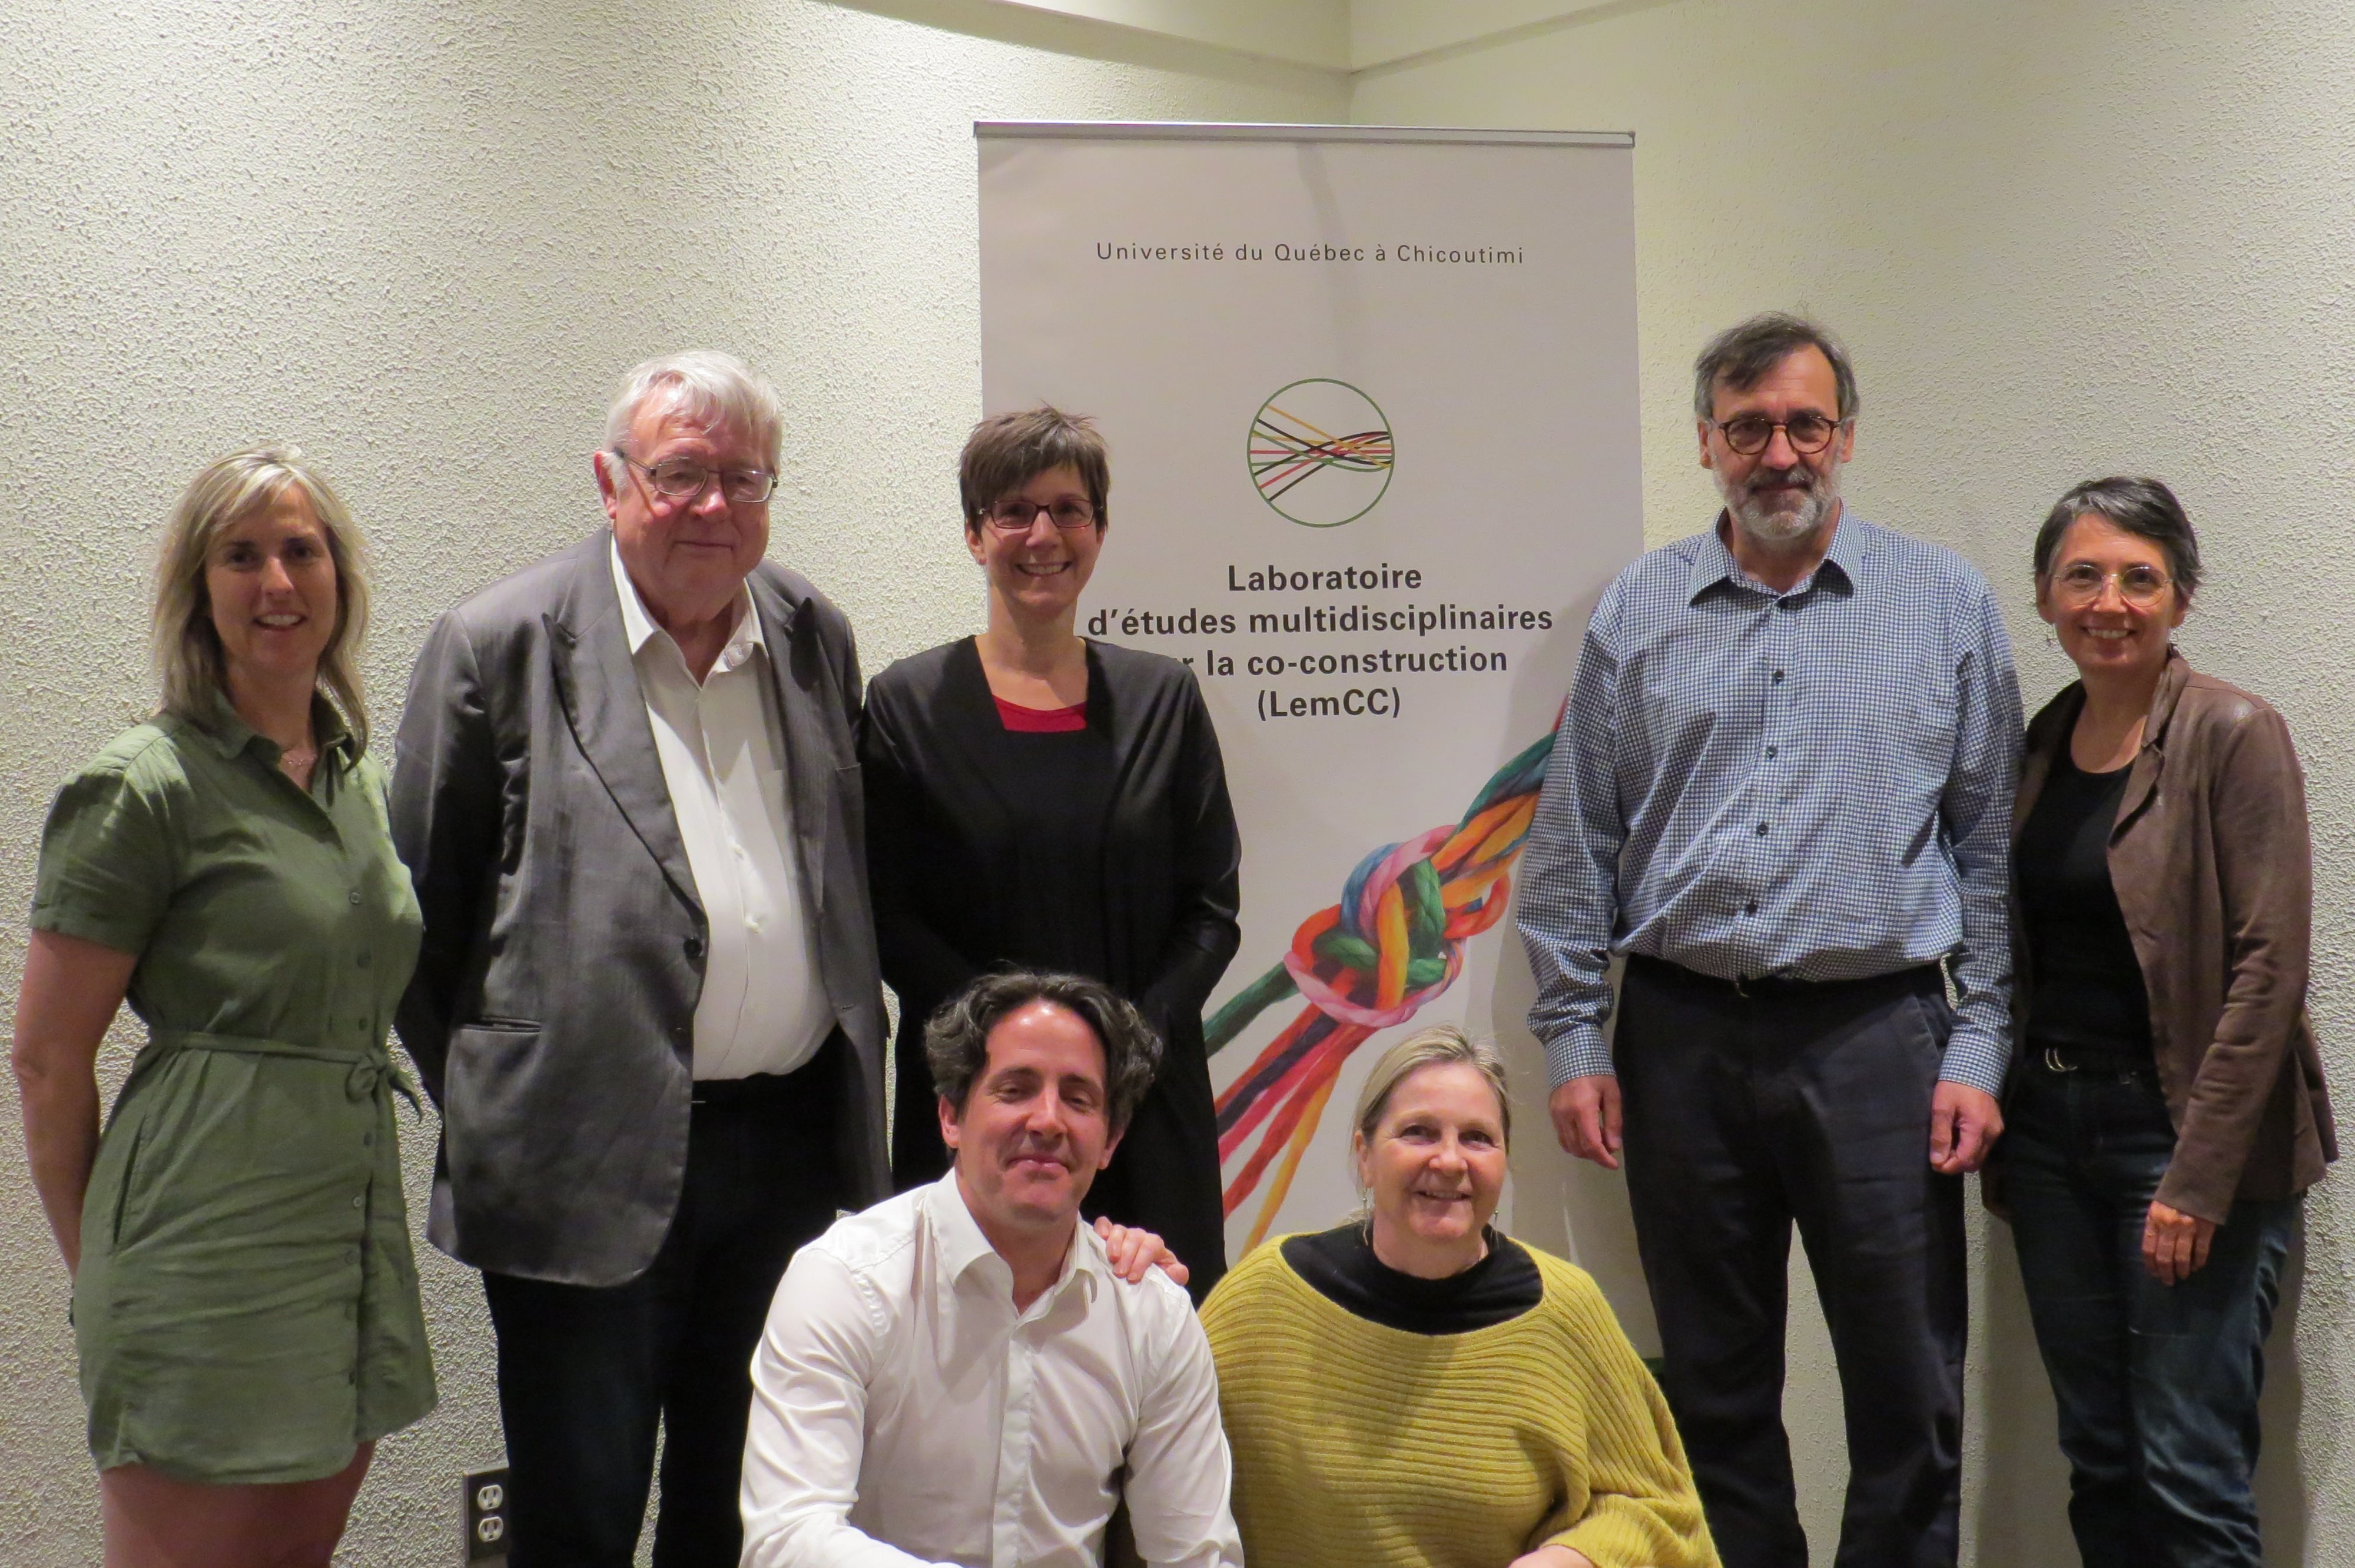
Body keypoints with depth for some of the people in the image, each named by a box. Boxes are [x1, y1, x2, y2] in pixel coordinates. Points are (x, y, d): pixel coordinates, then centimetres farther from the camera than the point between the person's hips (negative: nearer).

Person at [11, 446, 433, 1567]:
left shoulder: (362, 780, 12)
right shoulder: (145, 787, -9)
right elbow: (47, 1059, -7)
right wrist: (102, 1270, 1)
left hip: (355, 1243, 7)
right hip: (213, 1252, -7)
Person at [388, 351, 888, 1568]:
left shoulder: (817, 636, 9)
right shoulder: (500, 647, -5)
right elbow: (420, 916, 0)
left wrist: (849, 1087, 11)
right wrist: (481, 1107, 2)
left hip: (792, 1143, 5)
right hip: (590, 1162, -4)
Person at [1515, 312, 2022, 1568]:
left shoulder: (1946, 604, 5)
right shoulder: (1638, 612, 7)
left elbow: (1991, 844, 5)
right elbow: (1574, 848, 8)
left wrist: (1979, 1049, -1)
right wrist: (1575, 1040, 3)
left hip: (1878, 1037, -1)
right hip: (1683, 1037, 2)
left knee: (1907, 1391, 3)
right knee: (1714, 1385, 11)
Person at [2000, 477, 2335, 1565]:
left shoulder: (2233, 736, -9)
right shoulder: (2038, 747, 10)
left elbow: (2268, 969, -14)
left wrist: (2199, 1178, -17)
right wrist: (1994, 1107, 7)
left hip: (2186, 1135, -6)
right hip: (2051, 1128, 6)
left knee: (2189, 1475, -4)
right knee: (2097, 1462, 12)